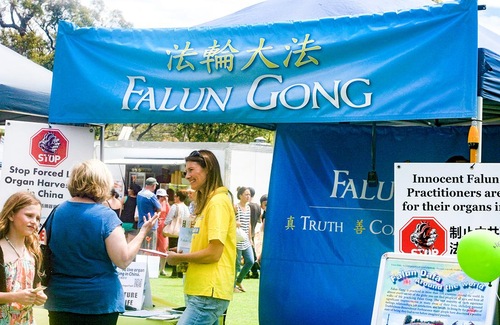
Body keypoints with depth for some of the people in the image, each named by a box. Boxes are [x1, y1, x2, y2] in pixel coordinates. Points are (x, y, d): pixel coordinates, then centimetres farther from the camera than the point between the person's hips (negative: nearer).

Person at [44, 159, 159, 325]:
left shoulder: (57, 212, 2)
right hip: (99, 303, -4)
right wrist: (143, 231, -5)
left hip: (60, 300, 4)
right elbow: (123, 260, -15)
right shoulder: (106, 216, -14)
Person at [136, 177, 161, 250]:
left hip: (141, 225, 8)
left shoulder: (139, 194, 9)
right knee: (151, 249, -4)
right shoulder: (151, 195, -16)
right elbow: (159, 209, -9)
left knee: (141, 248, 11)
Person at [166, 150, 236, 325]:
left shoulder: (218, 202, -13)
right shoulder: (208, 202, 19)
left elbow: (214, 253, -18)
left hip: (209, 293, -10)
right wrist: (183, 256, 7)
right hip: (203, 290, 10)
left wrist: (179, 258, -6)